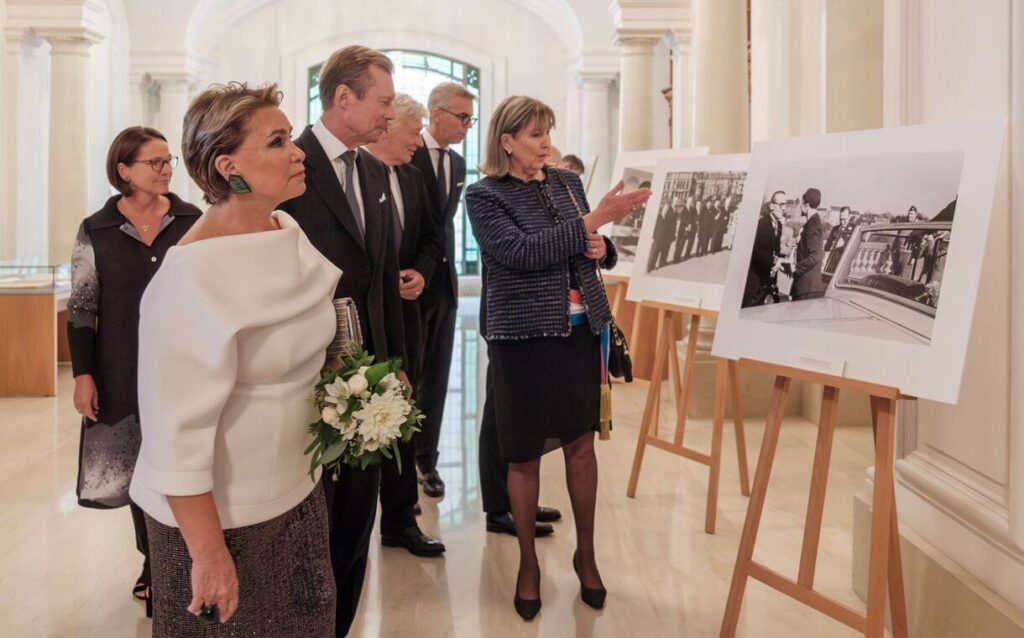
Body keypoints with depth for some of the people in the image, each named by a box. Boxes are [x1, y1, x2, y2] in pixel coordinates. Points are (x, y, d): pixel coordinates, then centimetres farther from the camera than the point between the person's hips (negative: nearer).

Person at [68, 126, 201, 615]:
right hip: (126, 372, 1)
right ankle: (153, 561, 26)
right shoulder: (96, 230, 0)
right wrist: (83, 374, -4)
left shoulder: (194, 222, -1)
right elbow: (81, 308, 1)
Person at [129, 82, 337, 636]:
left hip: (295, 491, 7)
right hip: (223, 515, -7)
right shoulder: (192, 276, -25)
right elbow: (178, 432, -23)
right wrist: (209, 555, -19)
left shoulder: (290, 232, -2)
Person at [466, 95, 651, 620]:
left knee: (581, 444, 11)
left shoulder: (566, 182, 7)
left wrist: (602, 249, -6)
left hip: (579, 331, 4)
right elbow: (522, 253, -22)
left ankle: (586, 554, 28)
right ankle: (528, 563, 24)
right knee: (524, 456, 7)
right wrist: (594, 220, -26)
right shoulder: (483, 195, -8)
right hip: (522, 336, -4)